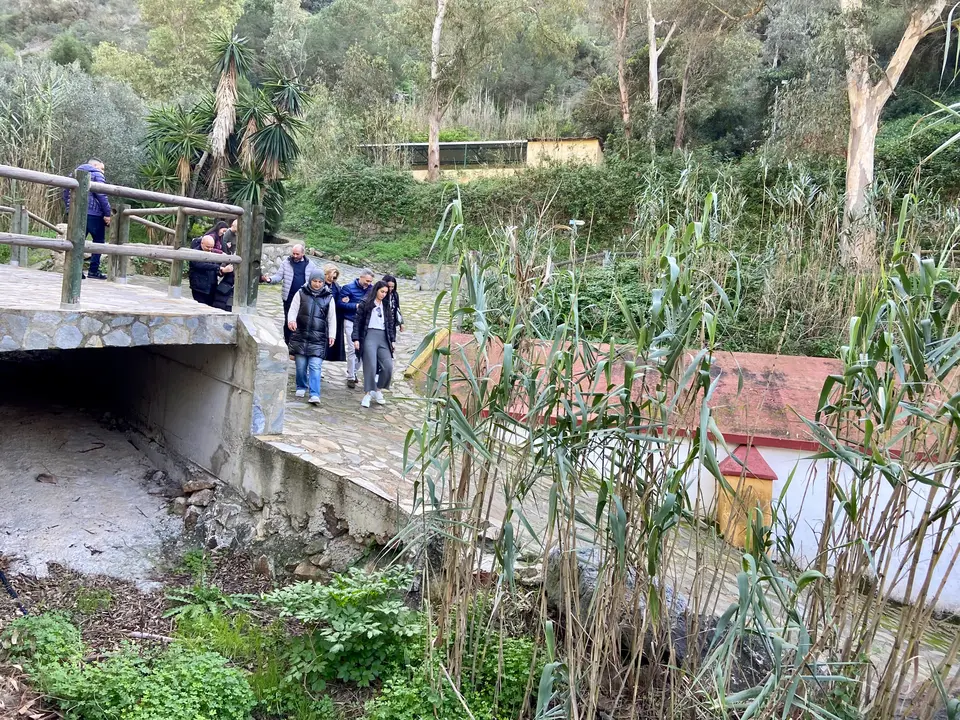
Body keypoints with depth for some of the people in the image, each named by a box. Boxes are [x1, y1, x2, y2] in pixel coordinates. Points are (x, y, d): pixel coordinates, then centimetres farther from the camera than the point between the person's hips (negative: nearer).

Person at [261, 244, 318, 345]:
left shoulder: (310, 265, 2)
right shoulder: (286, 263, 2)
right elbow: (279, 276, -2)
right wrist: (269, 279, -22)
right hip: (289, 297, 0)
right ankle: (287, 342, 17)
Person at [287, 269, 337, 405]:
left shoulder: (328, 297, 6)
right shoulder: (301, 293, 5)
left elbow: (332, 318, 9)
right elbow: (293, 309, 2)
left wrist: (332, 335, 3)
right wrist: (291, 320, -20)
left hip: (318, 338, -1)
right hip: (300, 335, 1)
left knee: (315, 366, -9)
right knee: (301, 364, 6)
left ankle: (314, 394, -11)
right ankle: (301, 387, 27)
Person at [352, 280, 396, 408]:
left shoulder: (386, 305, 17)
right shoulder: (365, 304, 2)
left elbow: (390, 323, 18)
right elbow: (357, 321, 0)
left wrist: (392, 340, 12)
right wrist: (356, 339, -6)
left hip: (383, 337, 5)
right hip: (369, 336, -5)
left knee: (388, 366, -5)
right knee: (371, 366, -12)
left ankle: (378, 390, 12)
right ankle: (368, 393, -4)